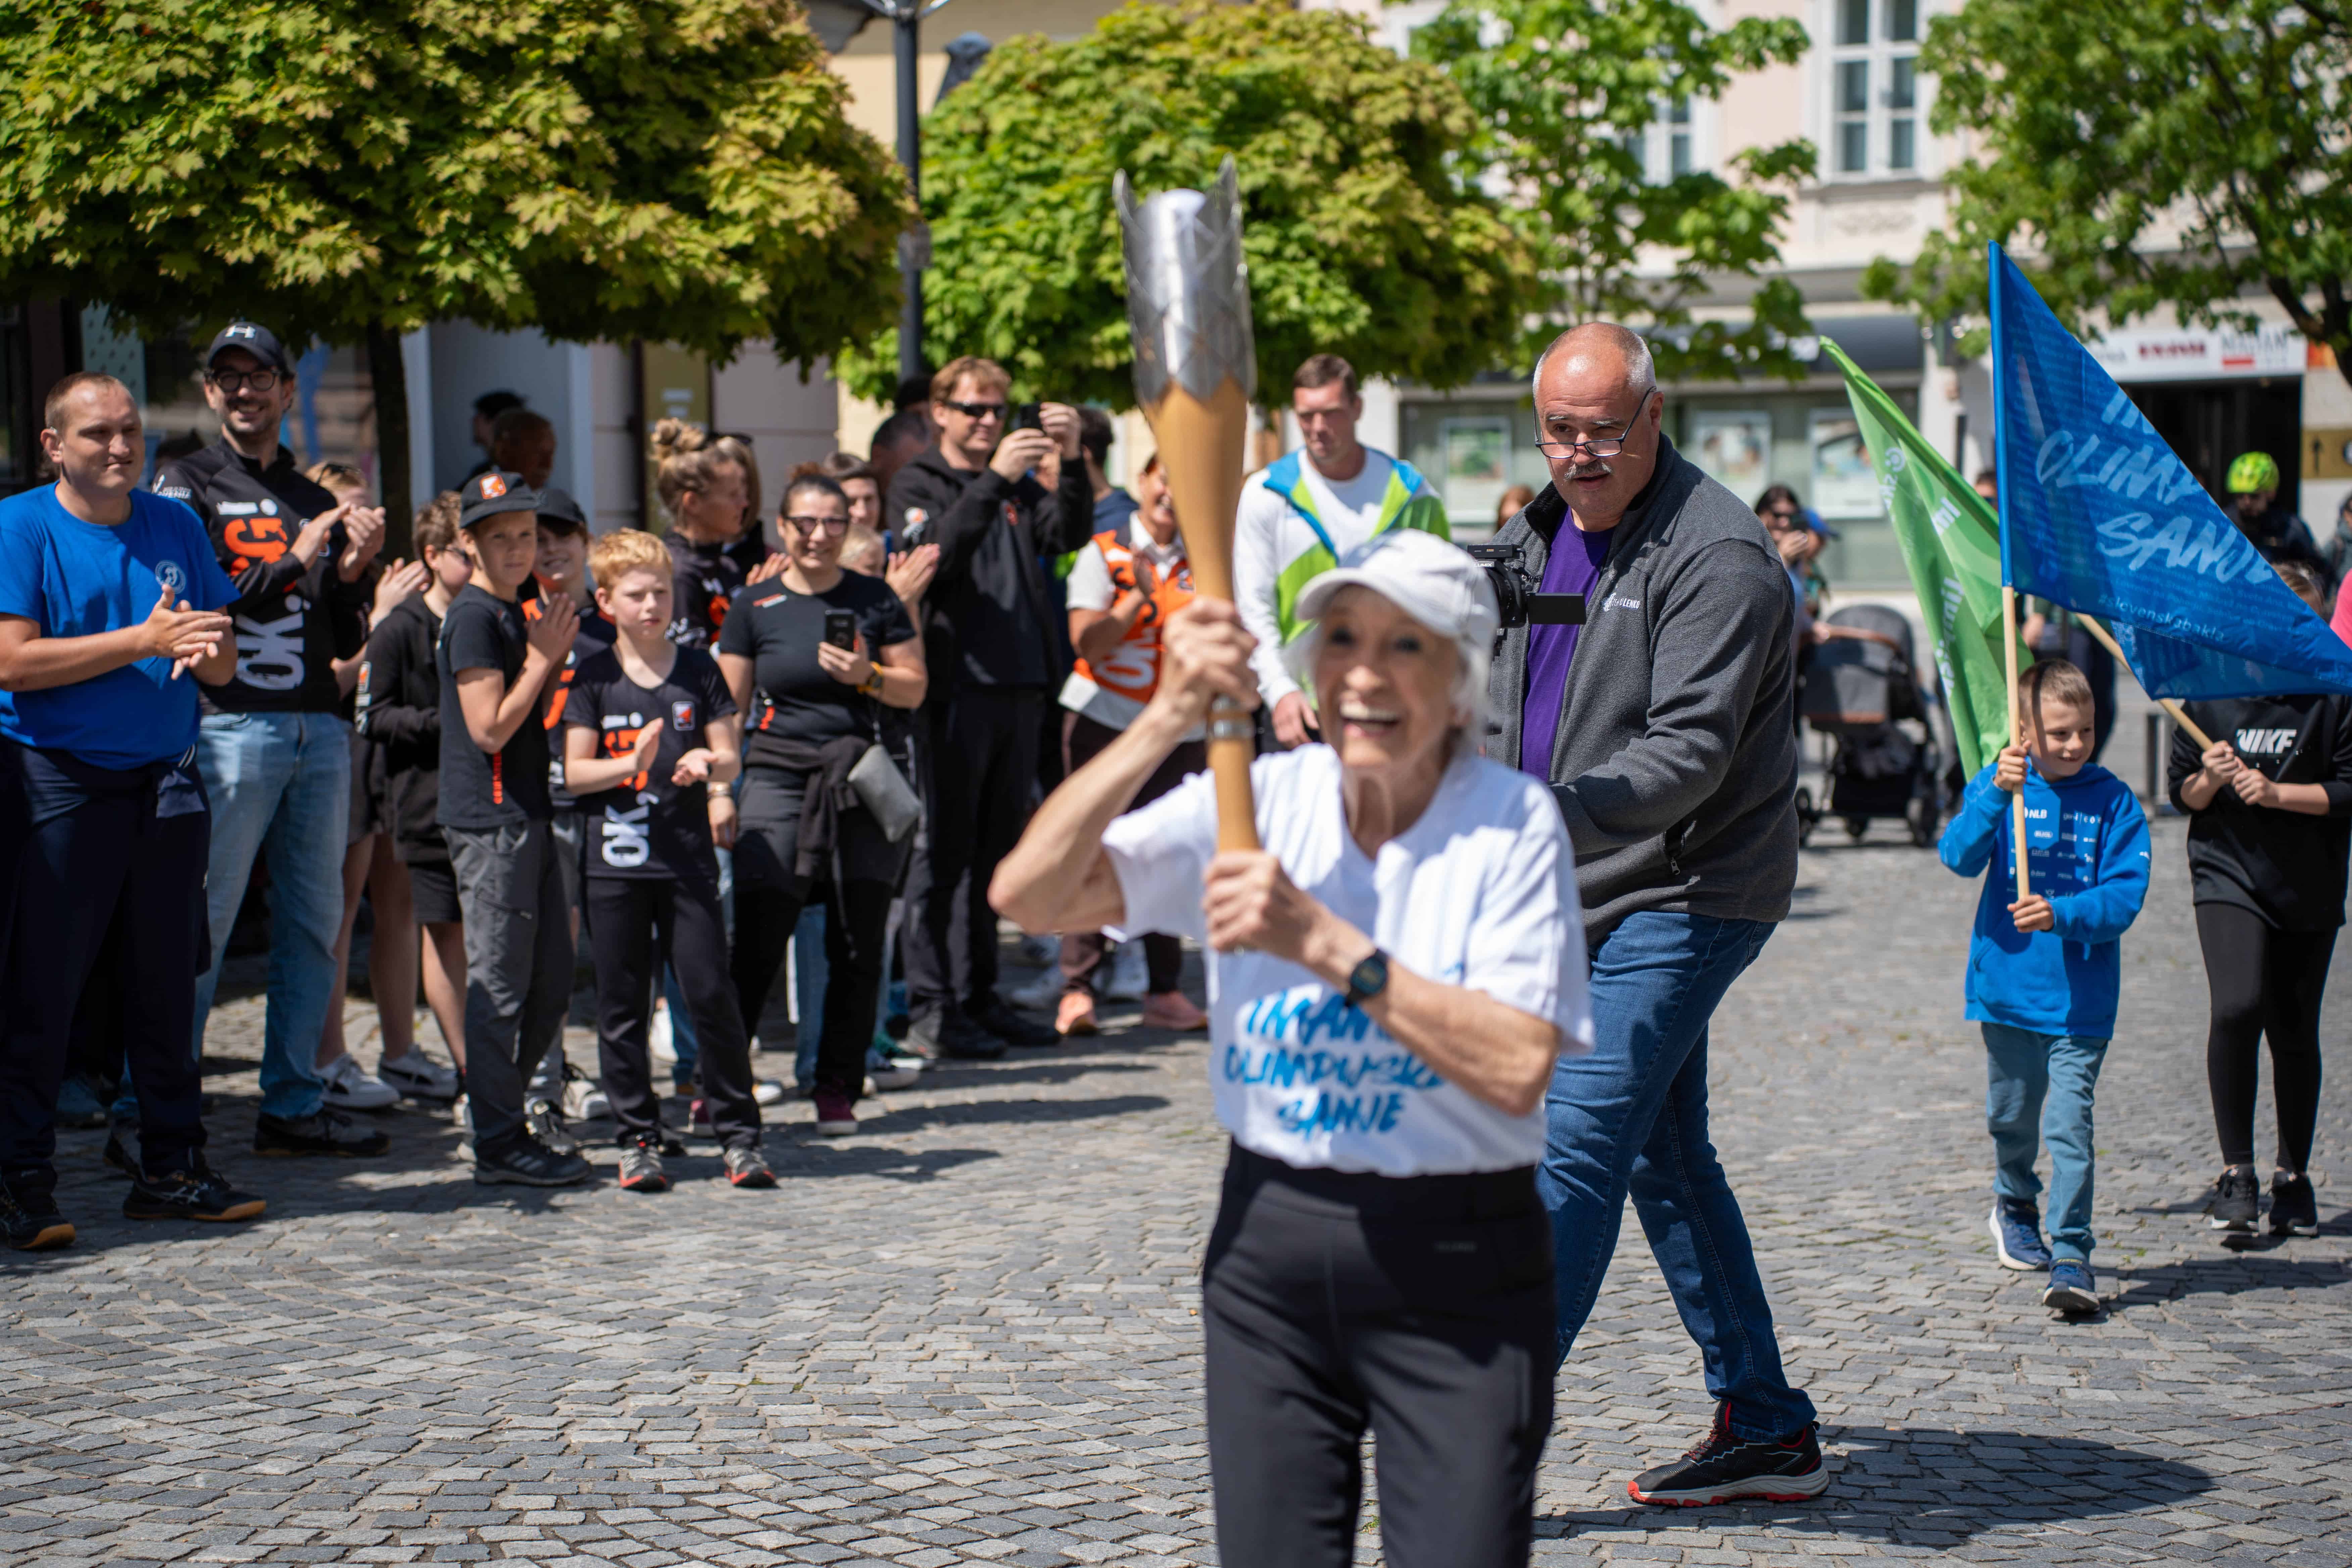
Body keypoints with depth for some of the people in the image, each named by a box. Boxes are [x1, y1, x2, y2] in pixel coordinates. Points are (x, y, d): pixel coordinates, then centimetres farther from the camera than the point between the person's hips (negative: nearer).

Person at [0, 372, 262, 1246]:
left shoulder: (177, 527, 12)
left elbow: (224, 665, 12)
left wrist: (203, 650, -12)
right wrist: (142, 642, -19)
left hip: (166, 782, 5)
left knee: (165, 985, 9)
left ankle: (171, 1170, 16)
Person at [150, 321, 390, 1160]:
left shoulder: (317, 502, 20)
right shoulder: (187, 485, 4)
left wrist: (356, 571, -1)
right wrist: (294, 564, -13)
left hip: (320, 729, 6)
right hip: (231, 725, -6)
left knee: (314, 921, 7)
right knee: (201, 922, -8)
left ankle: (294, 1103, 14)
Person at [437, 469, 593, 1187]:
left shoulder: (514, 614, 18)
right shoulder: (473, 616, -11)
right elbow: (490, 728, -17)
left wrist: (554, 657, 9)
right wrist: (544, 658, -12)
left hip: (525, 815, 10)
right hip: (490, 821, -10)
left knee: (551, 986, 12)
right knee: (499, 986, -5)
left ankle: (494, 1108, 22)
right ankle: (499, 1143, 1)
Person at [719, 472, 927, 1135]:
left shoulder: (875, 599, 8)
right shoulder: (755, 605, 5)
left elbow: (915, 687, 10)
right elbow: (727, 707, 6)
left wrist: (868, 676, -9)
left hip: (861, 783, 2)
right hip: (778, 777, -2)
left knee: (858, 948, 3)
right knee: (757, 942, -7)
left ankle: (838, 1088, 14)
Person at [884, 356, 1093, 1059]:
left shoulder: (1019, 485, 17)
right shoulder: (917, 486, 2)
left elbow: (1068, 534, 0)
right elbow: (936, 553, -18)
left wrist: (1071, 461, -14)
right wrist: (994, 479, -24)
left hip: (1020, 688, 6)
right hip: (954, 690, -6)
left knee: (996, 850, 10)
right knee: (946, 851, -4)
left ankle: (980, 996, 18)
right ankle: (932, 1010, -1)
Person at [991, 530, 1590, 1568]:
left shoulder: (1513, 821, -7)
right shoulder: (1256, 801, 0)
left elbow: (1518, 1067, -18)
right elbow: (1028, 896, -11)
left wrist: (1325, 942, -22)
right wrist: (1169, 717, -20)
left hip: (1456, 1262, -3)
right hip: (1270, 1244, 3)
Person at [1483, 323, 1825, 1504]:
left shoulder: (1716, 556, -15)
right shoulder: (1537, 537, 12)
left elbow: (1688, 752, -25)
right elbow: (1504, 709, 24)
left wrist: (1558, 813, -38)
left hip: (1683, 897, -9)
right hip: (1589, 899, 9)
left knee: (1578, 1150, -13)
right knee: (1665, 1160, 12)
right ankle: (1766, 1431, 21)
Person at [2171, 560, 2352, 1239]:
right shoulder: (2210, 687, 1)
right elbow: (2182, 793, 6)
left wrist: (2276, 793, -16)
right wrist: (2209, 781, -15)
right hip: (2228, 877, 0)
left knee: (2295, 1031, 7)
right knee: (2238, 1008, -21)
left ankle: (2294, 1176, 26)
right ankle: (2236, 1171, -10)